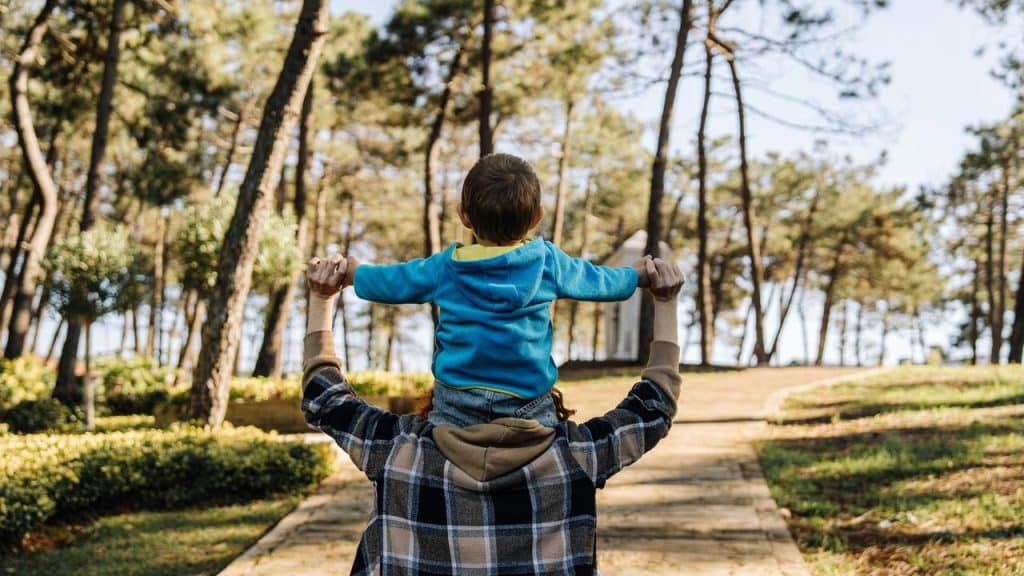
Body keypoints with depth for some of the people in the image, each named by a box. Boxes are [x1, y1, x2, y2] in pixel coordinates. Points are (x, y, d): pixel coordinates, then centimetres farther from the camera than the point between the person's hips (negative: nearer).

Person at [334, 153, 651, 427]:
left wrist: (350, 271, 36)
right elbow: (598, 281, 17)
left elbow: (387, 282, 15)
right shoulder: (547, 261, 1)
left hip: (456, 402, 0)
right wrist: (638, 275, 37)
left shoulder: (445, 268, 1)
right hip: (529, 403, 0)